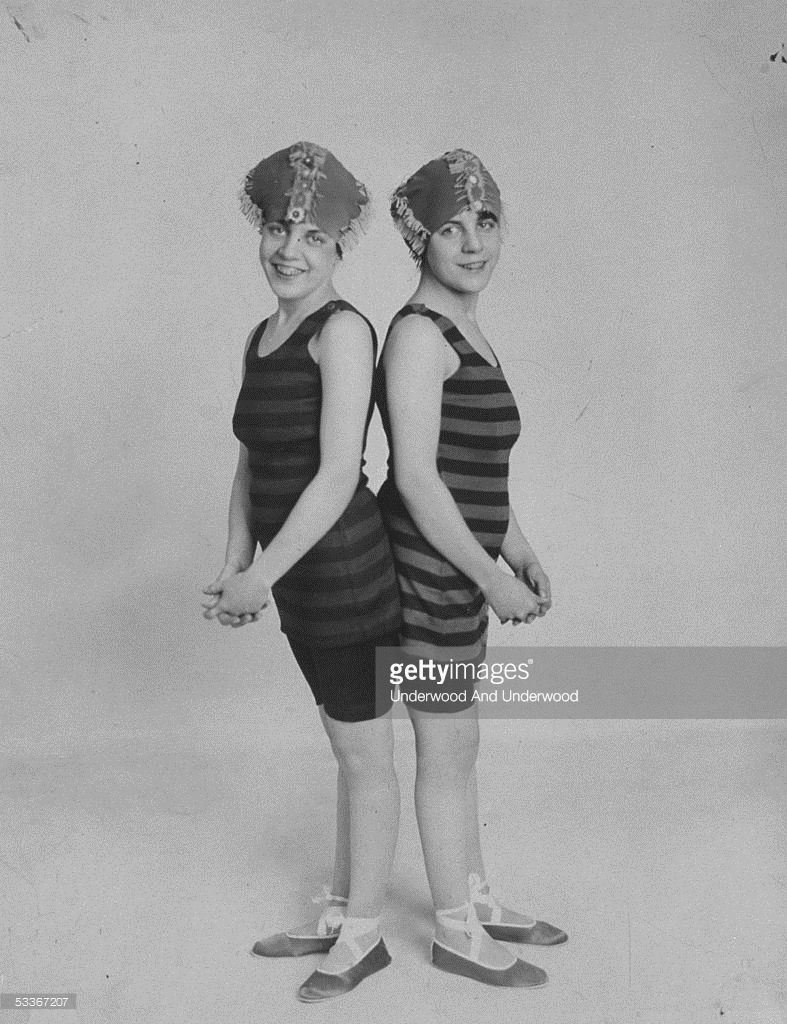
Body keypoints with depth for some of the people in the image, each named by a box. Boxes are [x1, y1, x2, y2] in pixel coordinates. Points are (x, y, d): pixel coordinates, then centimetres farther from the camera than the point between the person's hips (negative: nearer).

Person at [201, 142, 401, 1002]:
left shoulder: (342, 331, -15)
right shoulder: (261, 337, 11)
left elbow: (338, 476, -21)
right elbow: (250, 463, 15)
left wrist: (262, 576, -17)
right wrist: (235, 565, 6)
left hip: (343, 570, -8)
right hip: (302, 579, 8)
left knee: (364, 756, 8)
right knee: (349, 749, 20)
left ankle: (362, 936, 25)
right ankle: (340, 916, 36)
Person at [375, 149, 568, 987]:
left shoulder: (465, 332, 11)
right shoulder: (419, 333, -17)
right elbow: (417, 476, -22)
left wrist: (521, 553, 16)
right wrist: (492, 578, -17)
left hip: (458, 563, 9)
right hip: (428, 566, -9)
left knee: (455, 743, 20)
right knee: (448, 751, 5)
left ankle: (475, 900, 37)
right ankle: (455, 934, 23)